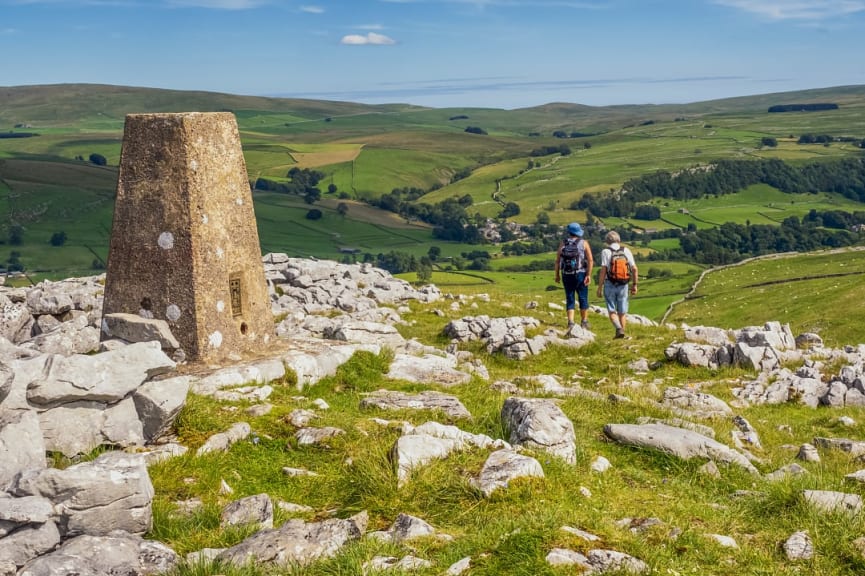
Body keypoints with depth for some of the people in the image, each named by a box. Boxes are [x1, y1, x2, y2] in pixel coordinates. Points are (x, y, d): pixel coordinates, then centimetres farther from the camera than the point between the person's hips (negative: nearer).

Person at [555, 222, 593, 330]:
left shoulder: (563, 244, 3)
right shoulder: (584, 243, -1)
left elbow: (557, 261, 2)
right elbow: (590, 260, -10)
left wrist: (557, 275, 10)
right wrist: (589, 275, -10)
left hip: (567, 275, 1)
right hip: (580, 274, -1)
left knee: (570, 299, 6)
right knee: (583, 298, 12)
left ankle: (570, 323, -4)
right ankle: (584, 322, 21)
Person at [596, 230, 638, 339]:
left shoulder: (606, 251, -7)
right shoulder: (626, 250, 2)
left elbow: (603, 271, -13)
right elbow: (634, 269, -1)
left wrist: (599, 288, -8)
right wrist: (634, 284, 9)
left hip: (610, 285, -3)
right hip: (623, 285, 3)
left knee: (612, 311, 5)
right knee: (622, 312, 13)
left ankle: (619, 329, -16)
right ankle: (622, 334, 16)